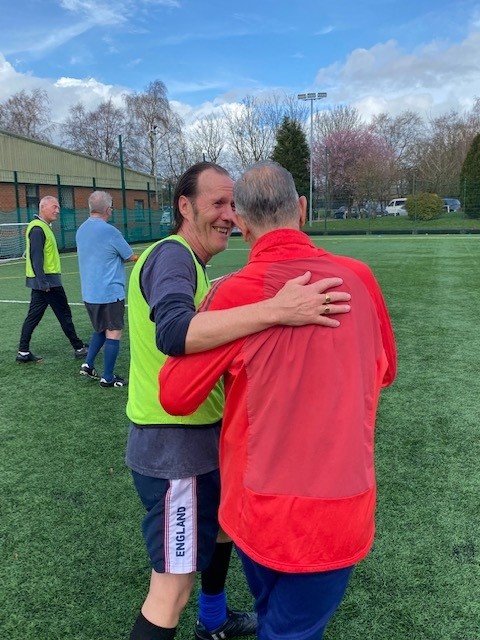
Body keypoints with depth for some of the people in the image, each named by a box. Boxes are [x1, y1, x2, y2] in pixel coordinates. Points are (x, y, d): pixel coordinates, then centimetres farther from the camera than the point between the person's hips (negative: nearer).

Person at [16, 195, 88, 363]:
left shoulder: (43, 227, 15)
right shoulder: (38, 229, -16)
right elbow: (36, 257, -22)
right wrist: (43, 282, -24)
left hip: (42, 281, 10)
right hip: (47, 281, -10)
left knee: (33, 316, 11)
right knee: (64, 315, 1)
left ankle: (23, 352, 15)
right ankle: (79, 348, 11)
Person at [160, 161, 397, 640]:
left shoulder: (236, 293, -17)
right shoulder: (358, 277, -8)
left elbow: (175, 398, -8)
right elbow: (384, 371, 9)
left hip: (260, 508, 0)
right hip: (339, 513, 1)